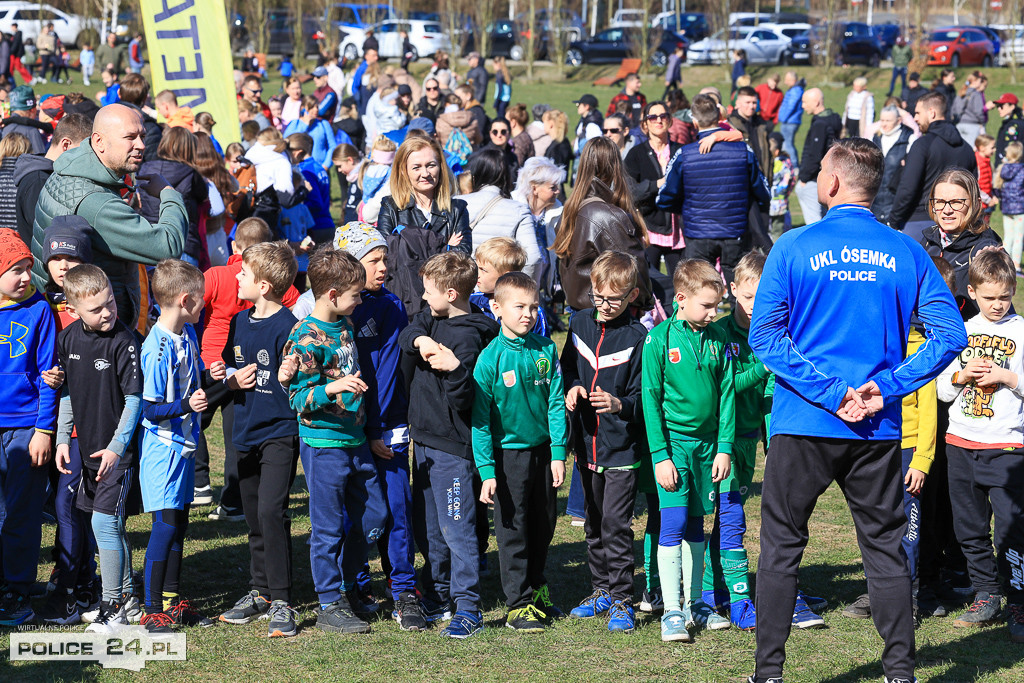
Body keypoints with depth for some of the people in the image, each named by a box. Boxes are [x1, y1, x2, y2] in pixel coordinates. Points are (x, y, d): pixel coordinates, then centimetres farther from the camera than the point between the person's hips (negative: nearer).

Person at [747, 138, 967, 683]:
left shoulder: (794, 248, -4)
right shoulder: (906, 253, 1)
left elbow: (764, 337, -10)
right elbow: (950, 335, -4)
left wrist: (831, 392, -11)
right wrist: (885, 388, -7)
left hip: (803, 425, -2)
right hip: (879, 431, 2)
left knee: (781, 546, 8)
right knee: (885, 547, 11)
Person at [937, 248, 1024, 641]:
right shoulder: (962, 333, 11)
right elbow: (942, 390, 13)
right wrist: (962, 375, -5)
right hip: (961, 443, 5)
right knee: (970, 529, 10)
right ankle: (987, 597, 21)